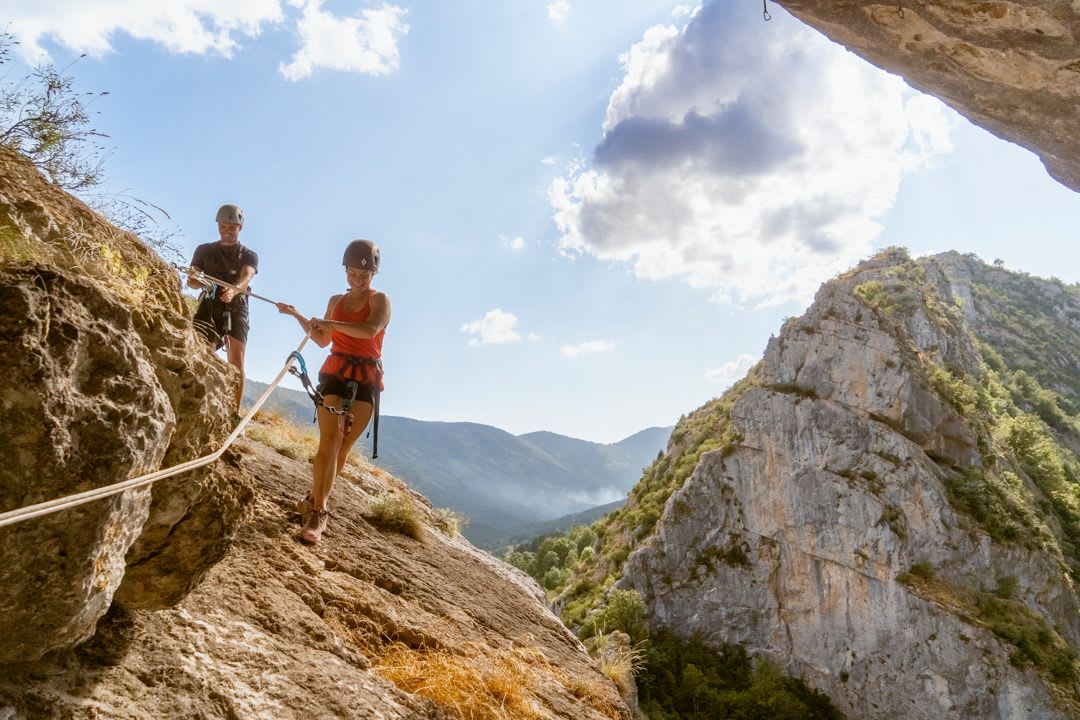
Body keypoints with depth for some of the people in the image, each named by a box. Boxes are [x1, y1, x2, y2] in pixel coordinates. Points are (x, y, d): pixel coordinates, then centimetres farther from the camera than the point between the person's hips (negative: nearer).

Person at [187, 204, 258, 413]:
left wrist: (233, 290, -37)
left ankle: (233, 414, -15)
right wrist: (201, 283, -21)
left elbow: (246, 278, -13)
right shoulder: (204, 250, 13)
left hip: (235, 309, -1)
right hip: (208, 307, 1)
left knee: (236, 360, -13)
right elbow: (190, 280, 5)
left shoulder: (249, 256, 8)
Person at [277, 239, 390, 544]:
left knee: (343, 447, 3)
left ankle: (315, 500, 19)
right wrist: (296, 315, 17)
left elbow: (370, 330, -21)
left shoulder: (380, 300, 0)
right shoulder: (336, 301, 15)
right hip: (334, 373, 2)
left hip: (366, 380, -2)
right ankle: (317, 514, -13)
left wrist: (330, 323, -23)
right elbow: (323, 340, 24)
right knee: (329, 443, -12)